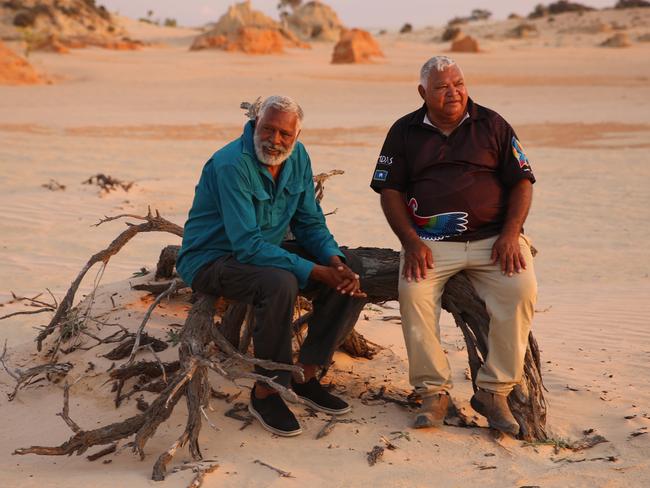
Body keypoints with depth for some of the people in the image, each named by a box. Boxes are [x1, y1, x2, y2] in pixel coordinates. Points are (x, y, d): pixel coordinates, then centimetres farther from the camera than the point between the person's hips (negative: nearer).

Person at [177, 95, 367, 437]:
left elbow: (310, 223, 5)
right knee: (279, 283, -37)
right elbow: (248, 245, -30)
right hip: (212, 260, -8)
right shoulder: (232, 164, -24)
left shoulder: (298, 157, 0)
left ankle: (306, 374, 2)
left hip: (268, 248, 8)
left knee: (351, 272, -6)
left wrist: (335, 261, -16)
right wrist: (317, 272, -31)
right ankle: (265, 393, -19)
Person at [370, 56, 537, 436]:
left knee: (521, 289, -27)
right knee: (412, 291, -29)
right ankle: (434, 392, -15)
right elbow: (390, 190, 9)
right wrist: (411, 241, -6)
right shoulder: (405, 131, 12)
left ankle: (494, 391, -15)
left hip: (493, 237, 0)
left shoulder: (492, 125, 11)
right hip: (431, 242, 0)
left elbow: (522, 182, 9)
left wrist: (510, 234, -6)